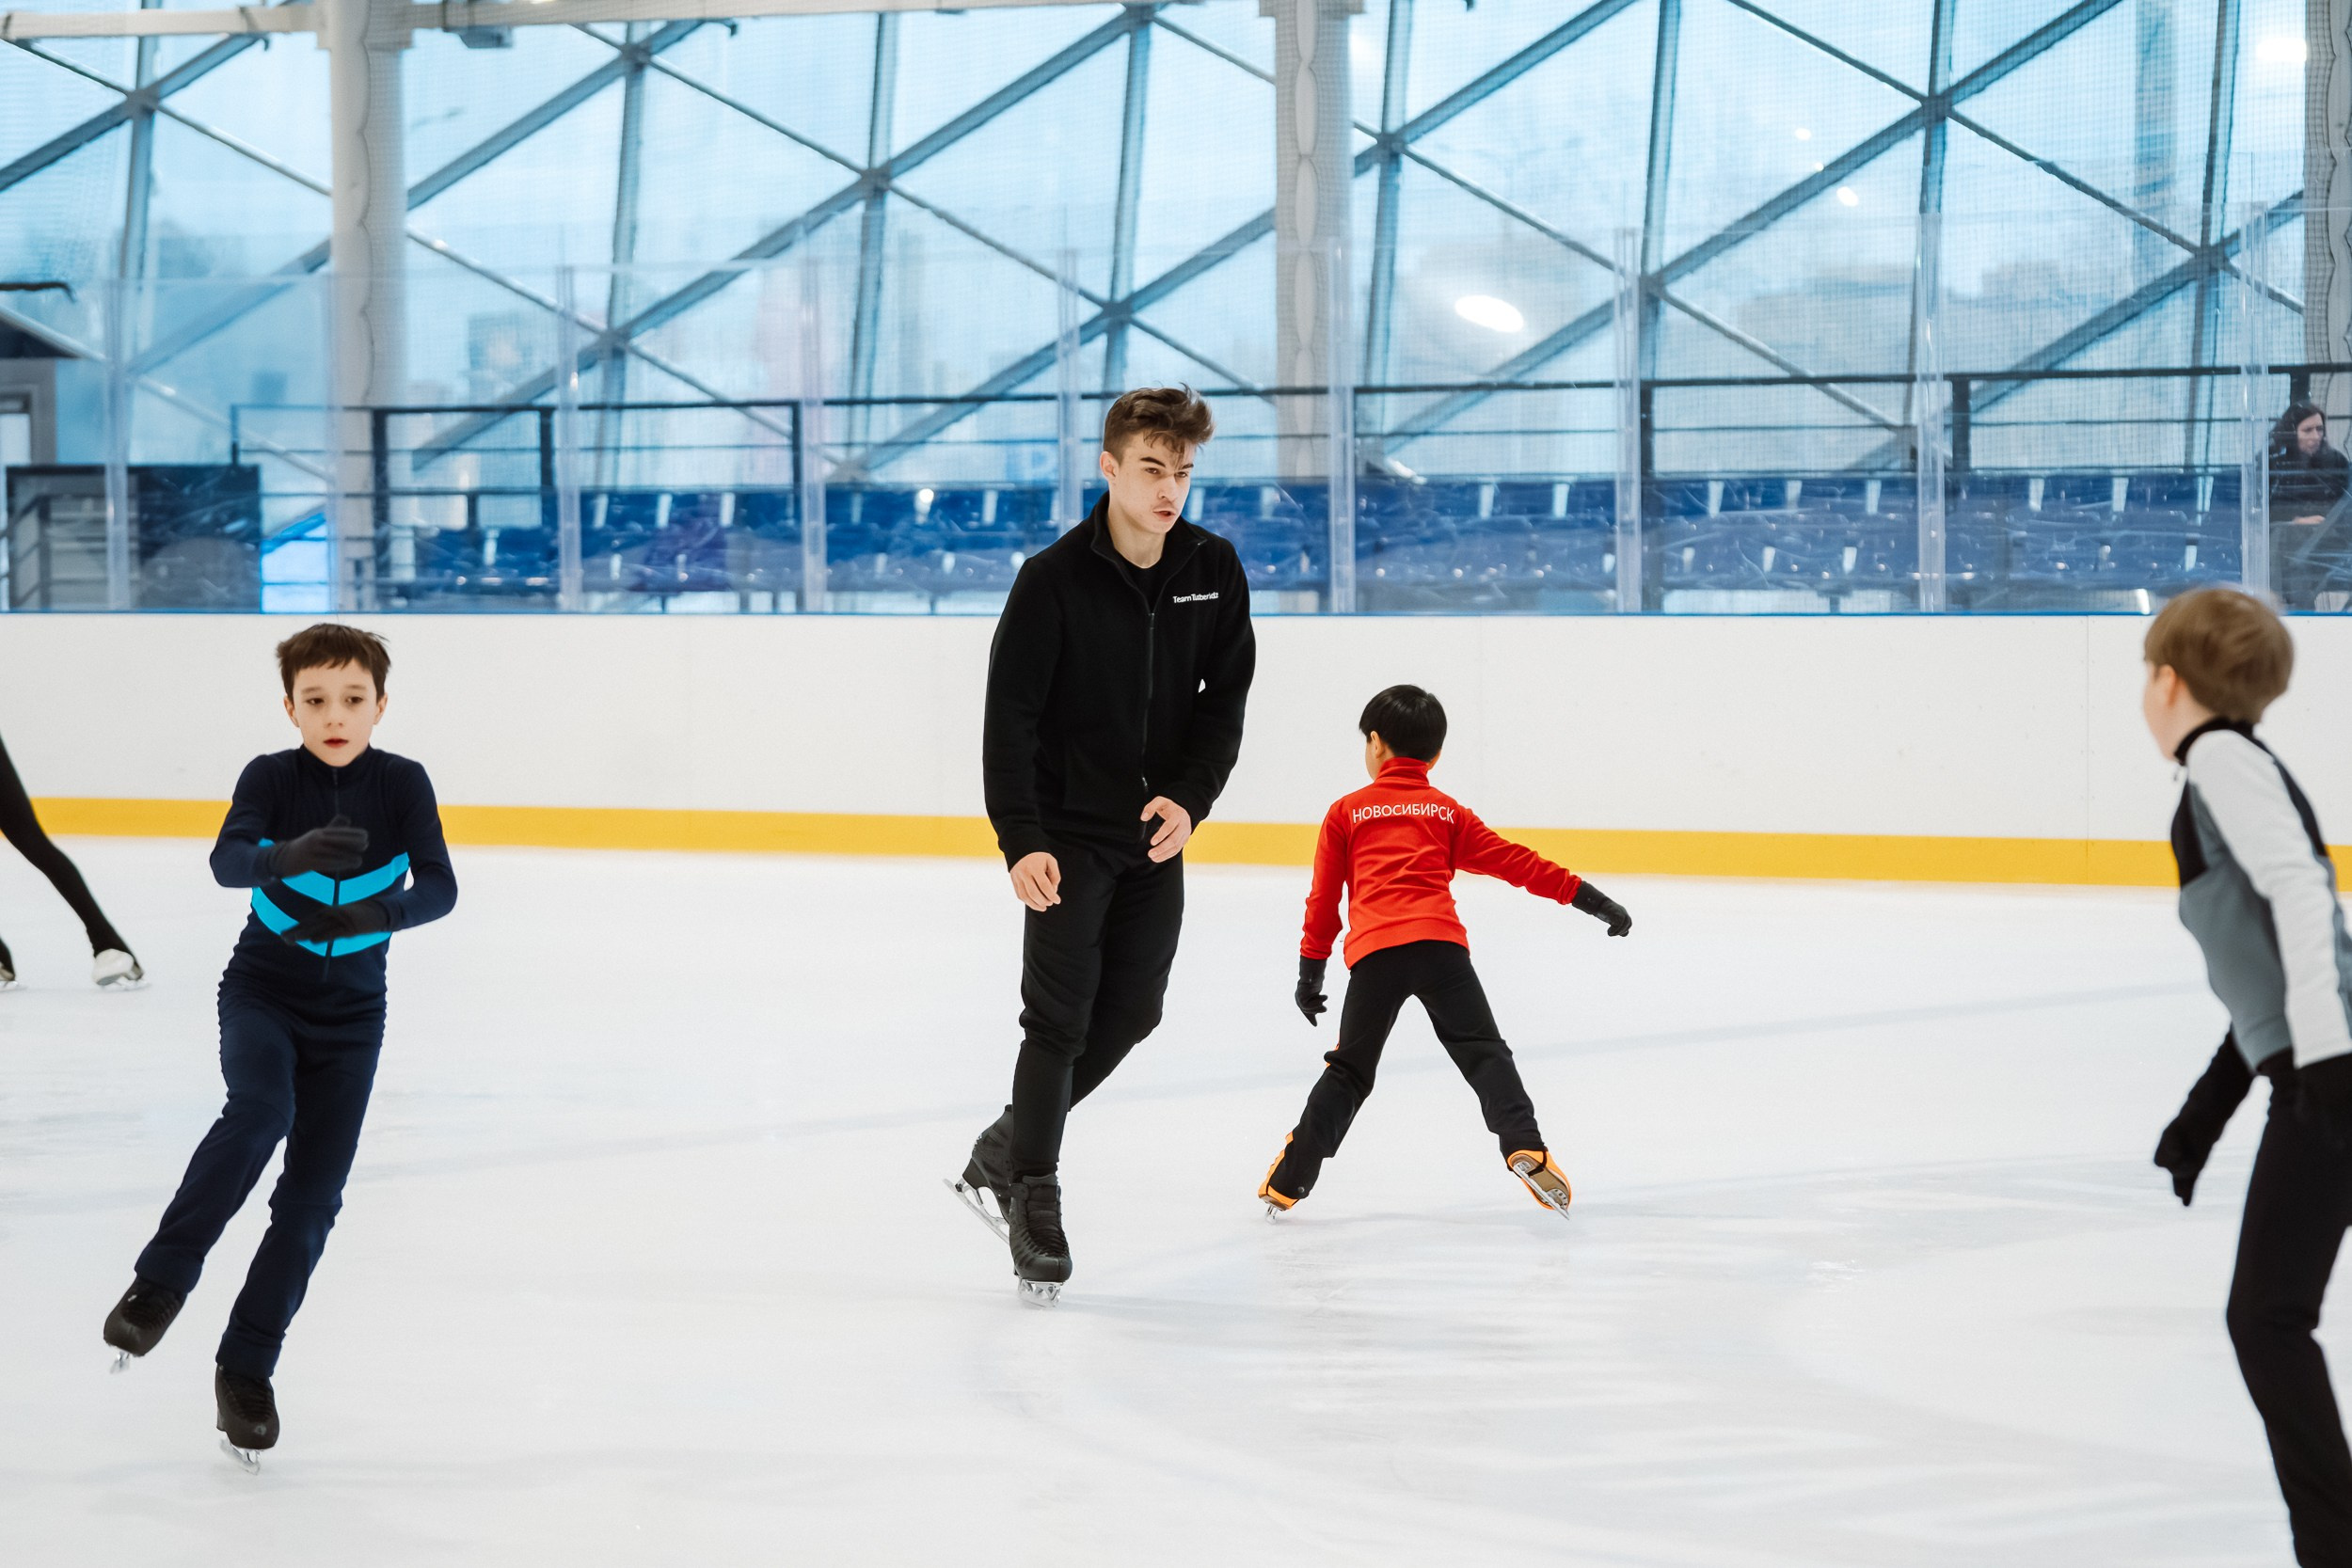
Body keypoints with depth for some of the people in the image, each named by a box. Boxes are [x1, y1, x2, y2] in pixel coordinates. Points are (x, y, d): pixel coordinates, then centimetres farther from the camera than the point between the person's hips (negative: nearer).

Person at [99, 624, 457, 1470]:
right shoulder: (271, 778, -11)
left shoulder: (402, 784, -8)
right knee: (259, 1113, -32)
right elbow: (227, 861, -28)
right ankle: (160, 1283, -22)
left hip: (349, 1016, 2)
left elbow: (439, 887, -17)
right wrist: (291, 855, -49)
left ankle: (245, 1366, 11)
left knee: (312, 1195, -1)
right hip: (262, 992, -2)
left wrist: (383, 910, -38)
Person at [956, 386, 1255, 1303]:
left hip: (1156, 835, 5)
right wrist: (1021, 842, -24)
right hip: (1067, 834, -5)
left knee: (1130, 1014, 7)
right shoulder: (1054, 580, -16)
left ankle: (1006, 1149, 24)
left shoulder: (1213, 572, -2)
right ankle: (1033, 1196, 5)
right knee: (1062, 1019, -7)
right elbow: (1008, 718, -15)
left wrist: (1189, 798, -13)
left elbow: (1224, 701, 3)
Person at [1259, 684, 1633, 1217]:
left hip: (1373, 954, 0)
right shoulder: (1449, 813, 21)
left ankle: (1289, 1178, 8)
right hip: (1441, 946, 0)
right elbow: (1515, 862, 17)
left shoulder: (1345, 813, 19)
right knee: (1483, 1052, 1)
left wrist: (1311, 970, 26)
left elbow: (1324, 899, 19)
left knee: (1349, 1071, 11)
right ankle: (1524, 1146, -21)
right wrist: (1585, 895, 20)